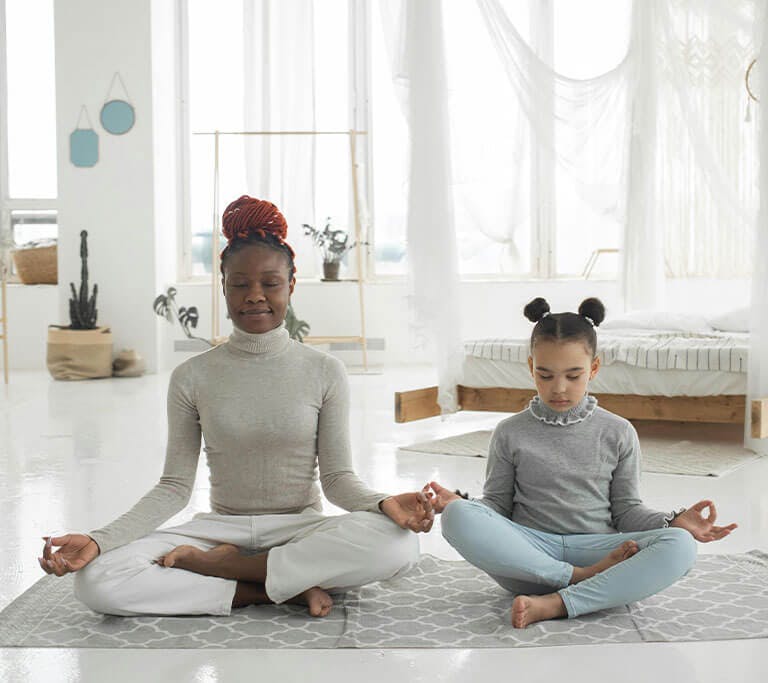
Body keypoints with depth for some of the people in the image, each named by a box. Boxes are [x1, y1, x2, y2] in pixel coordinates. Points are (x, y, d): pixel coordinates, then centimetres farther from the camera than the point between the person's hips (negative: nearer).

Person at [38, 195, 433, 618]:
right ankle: (292, 587, -20)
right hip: (221, 527, 1)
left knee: (398, 543, -33)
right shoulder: (192, 377, 2)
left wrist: (383, 503, -24)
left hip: (300, 529, 0)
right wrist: (98, 540, -15)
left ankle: (213, 565, -19)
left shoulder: (324, 372, 0)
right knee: (95, 579, -25)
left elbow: (337, 477, -1)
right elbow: (174, 487, 0)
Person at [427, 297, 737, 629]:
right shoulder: (510, 433, 8)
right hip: (528, 555, -1)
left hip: (594, 547, 1)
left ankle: (554, 604, -30)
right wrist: (459, 502, -11)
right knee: (459, 516, -30)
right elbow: (498, 503, 9)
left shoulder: (618, 433, 10)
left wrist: (674, 523, -5)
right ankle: (582, 578, -24)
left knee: (680, 546, -28)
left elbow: (626, 509, 12)